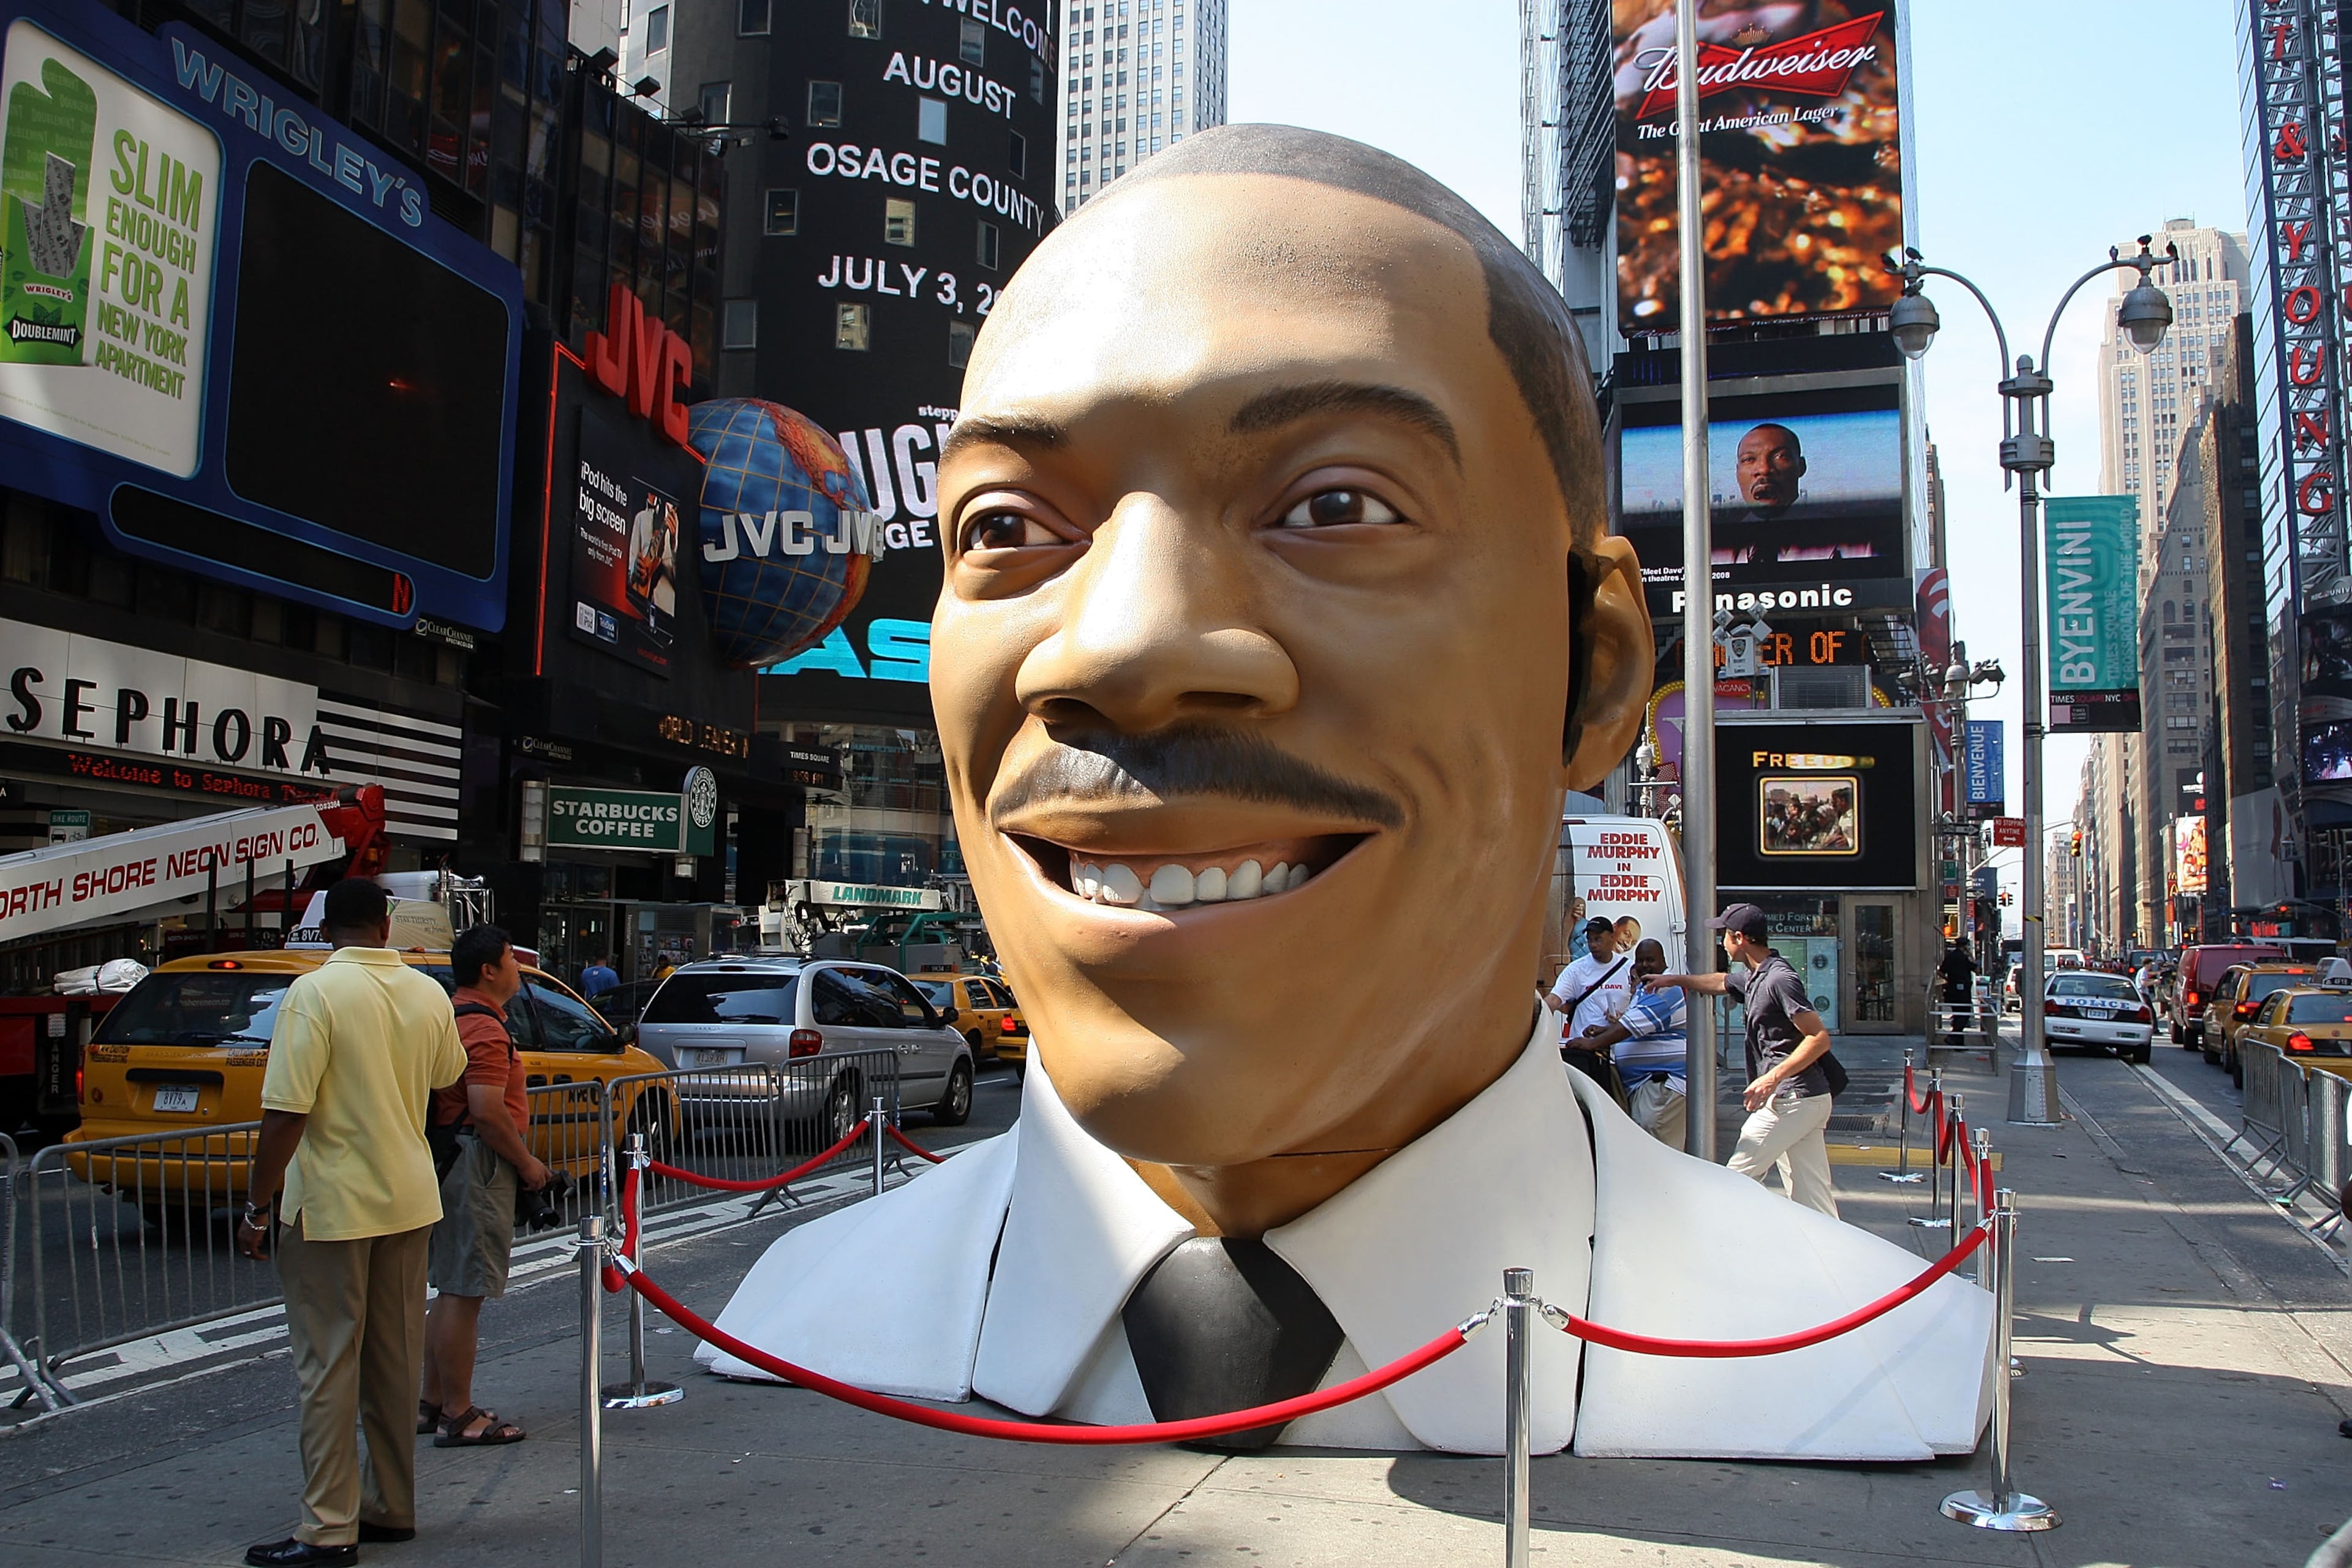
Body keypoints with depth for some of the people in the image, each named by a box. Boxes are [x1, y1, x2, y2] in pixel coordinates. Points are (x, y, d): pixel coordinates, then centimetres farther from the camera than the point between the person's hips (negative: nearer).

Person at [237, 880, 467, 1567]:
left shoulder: (315, 993, -16)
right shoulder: (428, 994, 3)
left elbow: (285, 1115, -20)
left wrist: (257, 1208, -10)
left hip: (331, 1204, -6)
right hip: (410, 1200, 6)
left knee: (329, 1366, 1)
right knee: (394, 1362, 14)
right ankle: (392, 1506, 24)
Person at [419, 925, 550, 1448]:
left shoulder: (457, 1017, 15)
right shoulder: (485, 1028, -18)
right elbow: (488, 1113, -25)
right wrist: (527, 1163, -14)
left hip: (453, 1163, 11)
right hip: (478, 1166, -11)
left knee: (452, 1290, 17)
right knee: (463, 1293, -4)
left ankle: (433, 1404, 25)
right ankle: (458, 1417, 3)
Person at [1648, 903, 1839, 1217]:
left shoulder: (1780, 979, -15)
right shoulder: (1752, 976, 16)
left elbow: (1820, 1038, -20)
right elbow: (1720, 983, 39)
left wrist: (1773, 1077, -25)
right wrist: (1673, 980, 48)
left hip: (1790, 1099, -10)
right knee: (1812, 1197, 6)